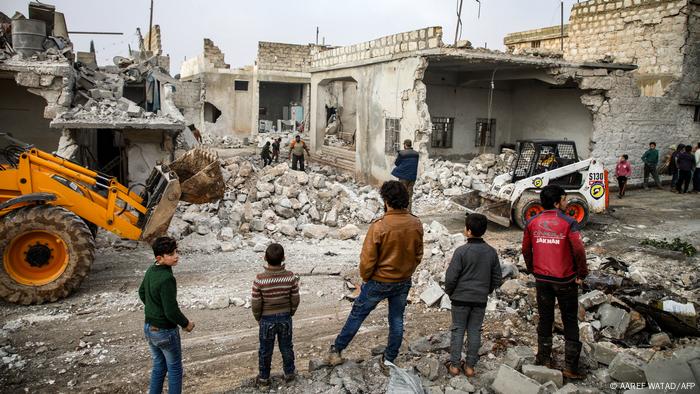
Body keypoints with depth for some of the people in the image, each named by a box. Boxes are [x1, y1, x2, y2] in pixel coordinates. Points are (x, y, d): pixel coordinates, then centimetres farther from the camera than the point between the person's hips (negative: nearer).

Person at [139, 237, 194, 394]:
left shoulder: (151, 271, -2)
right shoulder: (167, 279, -28)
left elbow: (141, 293, 16)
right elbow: (171, 311, -26)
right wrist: (186, 323, -9)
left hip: (149, 328, 8)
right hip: (165, 331, -8)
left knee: (159, 365, 23)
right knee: (175, 369, 11)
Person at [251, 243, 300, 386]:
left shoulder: (259, 279, -24)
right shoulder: (291, 277, -19)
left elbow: (256, 304, -15)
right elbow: (295, 300, -7)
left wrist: (258, 318, 5)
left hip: (267, 319, -1)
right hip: (285, 318, 2)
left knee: (265, 350, 18)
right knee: (286, 347, 22)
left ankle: (264, 377, 35)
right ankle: (289, 373, 39)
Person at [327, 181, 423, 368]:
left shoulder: (379, 227, -26)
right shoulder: (416, 224, -10)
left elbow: (367, 259, -19)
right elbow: (418, 255, 2)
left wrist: (365, 277, 0)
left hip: (379, 282, -4)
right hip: (404, 282, 4)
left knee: (357, 315, 13)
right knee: (397, 321, 18)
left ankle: (336, 350, 27)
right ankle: (389, 361, 31)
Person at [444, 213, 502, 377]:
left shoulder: (461, 251, -16)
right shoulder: (491, 252, -2)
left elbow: (451, 277, -14)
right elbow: (497, 278, 5)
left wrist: (449, 292, 3)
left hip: (461, 298, -3)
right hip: (481, 300, 3)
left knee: (458, 330, 8)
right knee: (475, 331, 12)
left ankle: (454, 365, 13)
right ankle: (470, 365, 18)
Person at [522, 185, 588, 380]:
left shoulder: (532, 223, -2)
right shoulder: (568, 223, -15)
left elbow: (526, 249, 4)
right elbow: (579, 250, -20)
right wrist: (582, 274, -6)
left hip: (542, 279, 3)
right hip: (565, 280, -3)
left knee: (545, 320, 17)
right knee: (570, 323, 10)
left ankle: (544, 360, 27)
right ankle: (570, 367, 14)